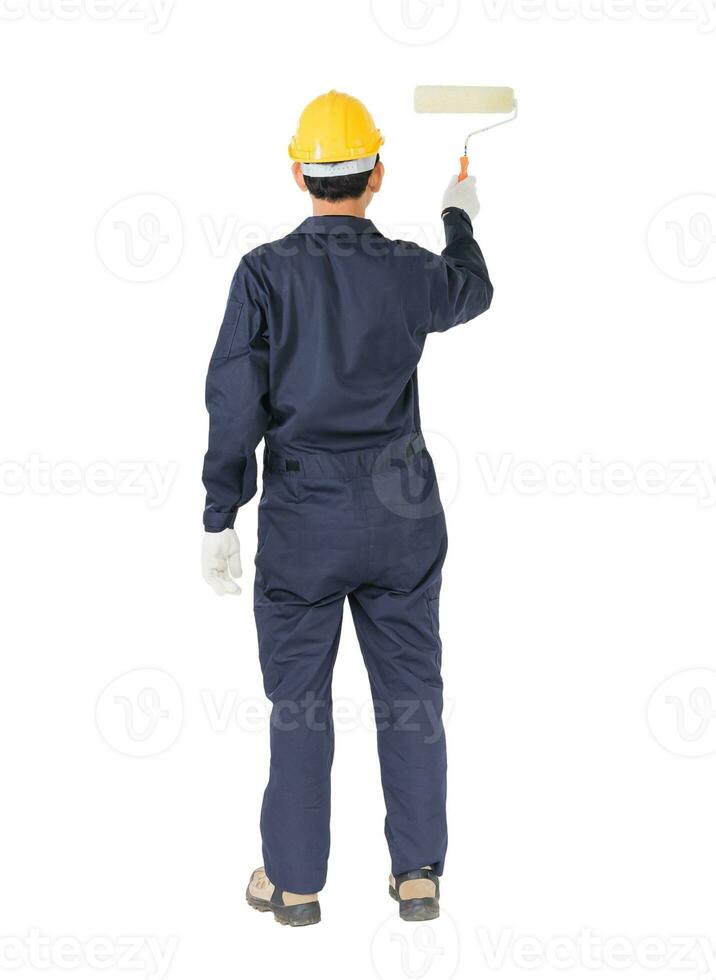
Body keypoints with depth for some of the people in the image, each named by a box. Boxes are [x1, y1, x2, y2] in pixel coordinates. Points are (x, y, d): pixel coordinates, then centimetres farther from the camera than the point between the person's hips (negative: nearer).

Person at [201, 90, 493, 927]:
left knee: (298, 695, 8)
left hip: (303, 513, -2)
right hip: (402, 511, 2)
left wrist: (219, 521, -6)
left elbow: (236, 402, -12)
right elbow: (471, 293, 22)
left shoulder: (265, 273, -10)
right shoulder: (410, 273, -2)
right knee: (411, 689, 11)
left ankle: (294, 881, 15)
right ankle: (418, 872, 16)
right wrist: (460, 220, 42)